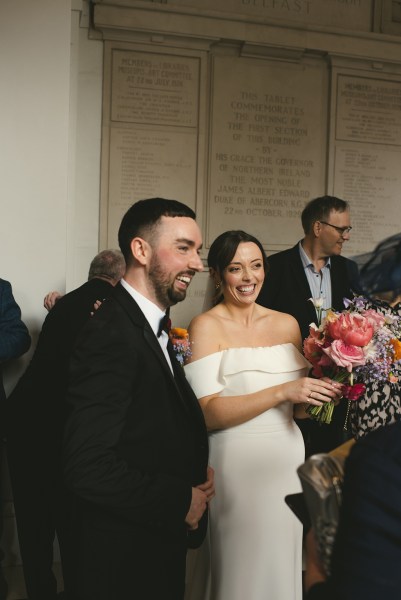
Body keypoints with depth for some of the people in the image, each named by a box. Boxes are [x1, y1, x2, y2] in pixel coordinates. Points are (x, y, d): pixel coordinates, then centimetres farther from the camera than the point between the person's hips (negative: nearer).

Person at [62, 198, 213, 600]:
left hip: (162, 544, 9)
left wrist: (195, 471, 0)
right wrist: (181, 501, -17)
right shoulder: (111, 335, -23)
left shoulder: (149, 325, 7)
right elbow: (88, 467, -28)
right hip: (126, 556, -9)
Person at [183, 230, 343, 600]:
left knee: (281, 564, 15)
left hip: (286, 460, 5)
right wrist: (282, 392, -22)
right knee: (238, 570, 6)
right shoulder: (206, 327, -7)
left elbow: (296, 409, 14)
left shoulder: (287, 324, 7)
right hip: (236, 465, -4)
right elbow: (208, 413, -17)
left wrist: (322, 394, -7)